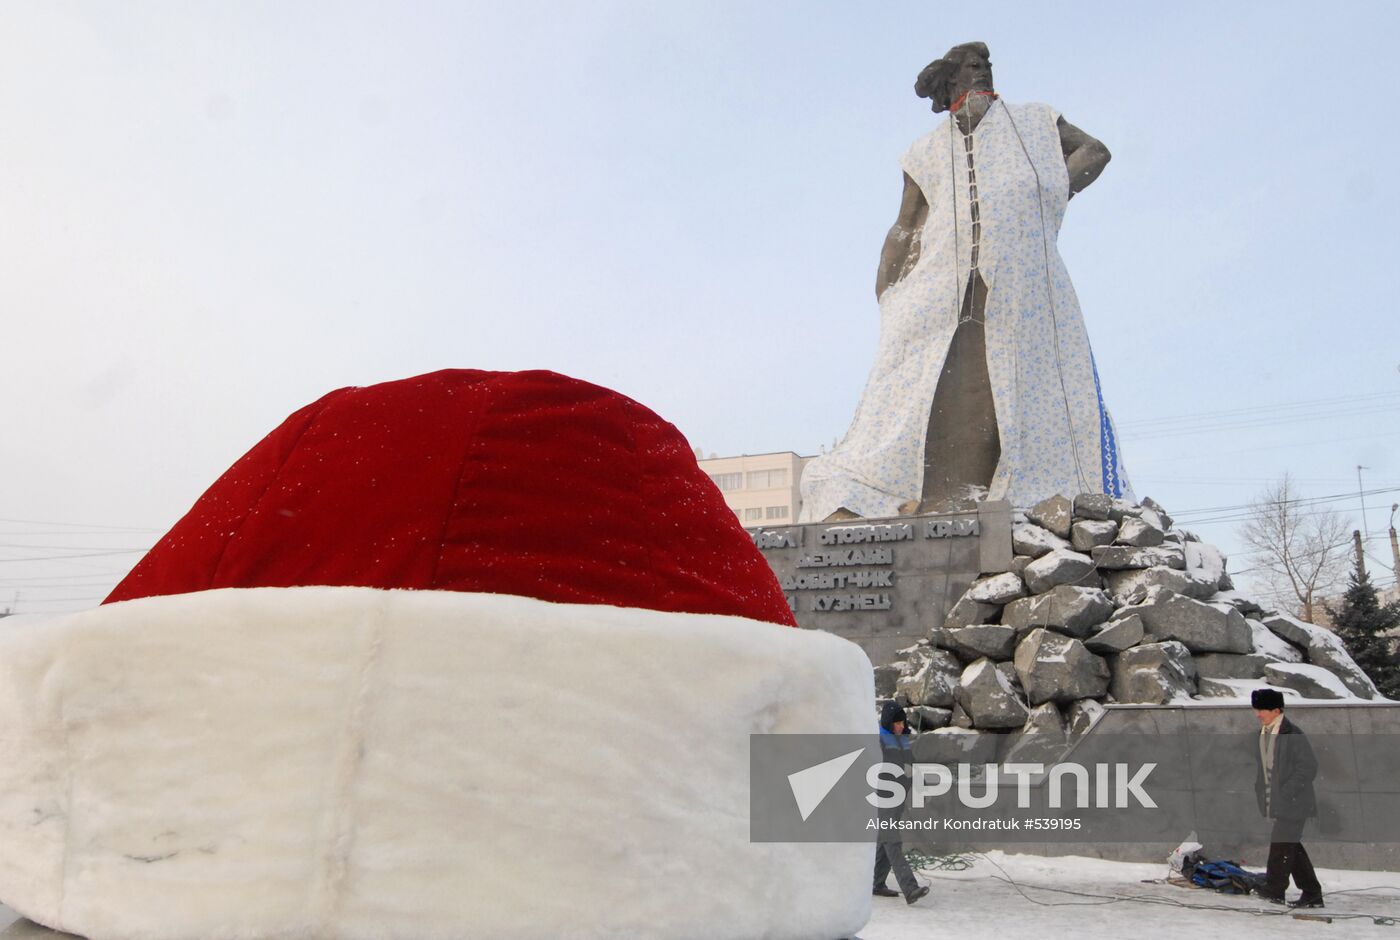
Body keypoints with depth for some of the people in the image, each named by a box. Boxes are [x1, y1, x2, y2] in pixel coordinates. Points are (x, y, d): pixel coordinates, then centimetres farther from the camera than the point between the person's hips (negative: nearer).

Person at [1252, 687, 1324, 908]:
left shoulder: (1293, 735, -15)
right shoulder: (1262, 733, 10)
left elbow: (1309, 767, -17)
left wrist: (1286, 791, -18)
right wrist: (1260, 790, 12)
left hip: (1294, 802, -8)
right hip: (1277, 802, 8)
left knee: (1281, 843, -7)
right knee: (1291, 845, 13)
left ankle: (1274, 890, 4)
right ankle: (1311, 893, 22)